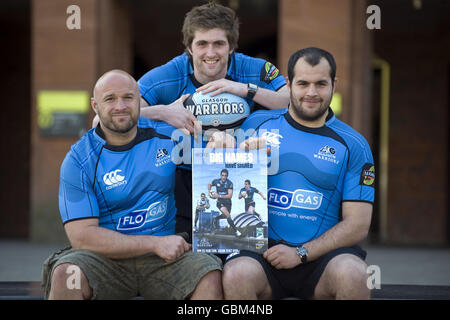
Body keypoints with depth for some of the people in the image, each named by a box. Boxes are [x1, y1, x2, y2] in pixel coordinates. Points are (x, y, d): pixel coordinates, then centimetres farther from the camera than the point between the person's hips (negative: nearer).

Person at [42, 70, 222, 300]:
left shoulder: (168, 135, 6)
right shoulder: (78, 160, -4)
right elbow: (81, 235, -12)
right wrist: (156, 244, -15)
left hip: (165, 260, 2)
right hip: (107, 259, -2)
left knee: (211, 277, -27)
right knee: (66, 275, -33)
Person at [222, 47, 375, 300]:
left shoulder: (353, 145, 7)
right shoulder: (257, 124, 11)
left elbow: (358, 224, 1)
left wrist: (300, 253, -10)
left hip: (322, 253, 0)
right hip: (262, 248, 1)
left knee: (352, 275, -33)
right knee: (237, 275, -33)